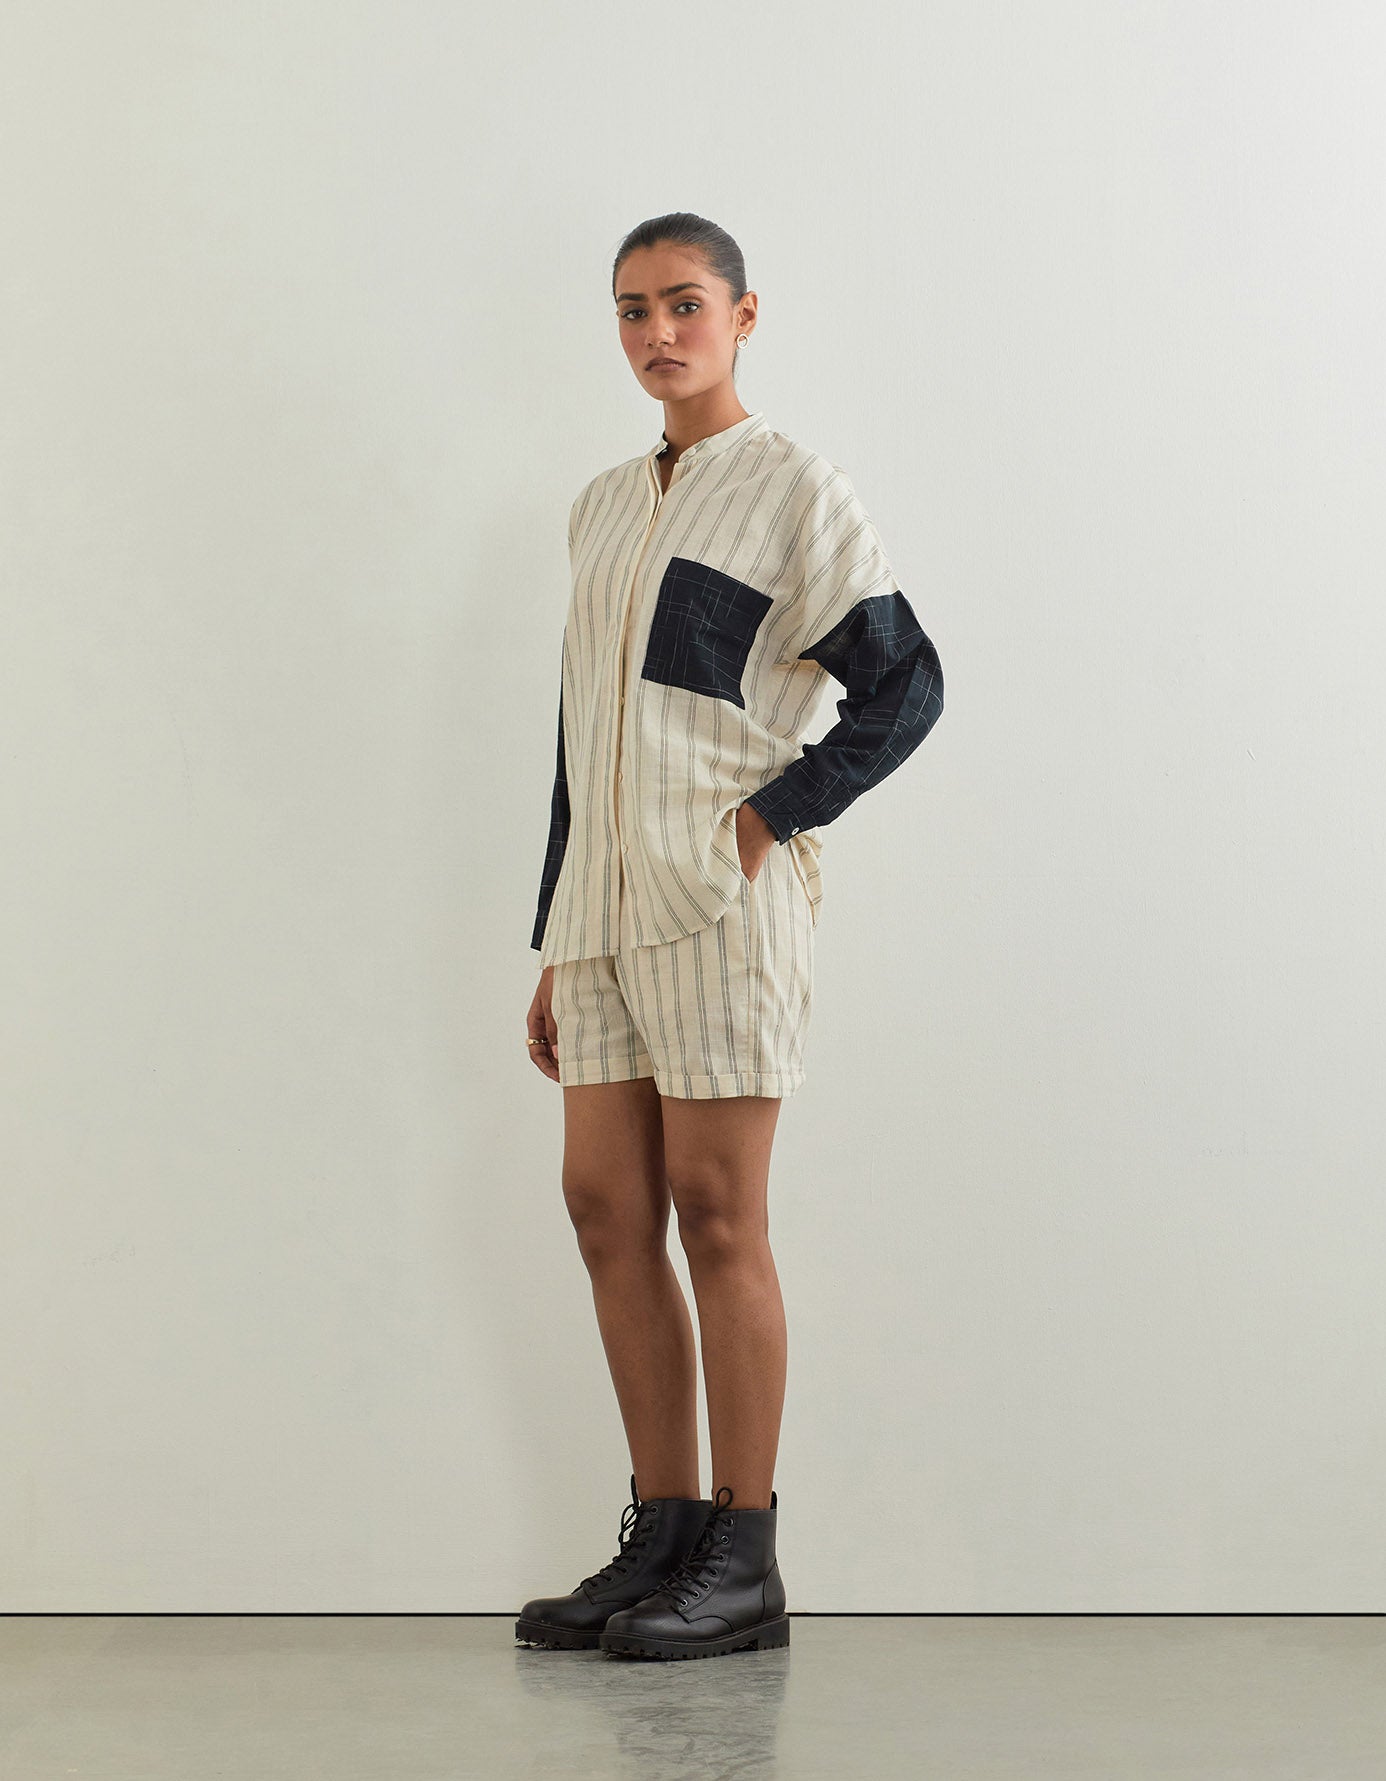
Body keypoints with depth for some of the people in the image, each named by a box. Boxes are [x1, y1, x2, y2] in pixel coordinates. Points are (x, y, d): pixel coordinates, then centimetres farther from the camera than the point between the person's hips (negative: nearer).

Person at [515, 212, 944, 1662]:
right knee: (606, 1205, 3)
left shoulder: (792, 491, 0)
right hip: (605, 899, 7)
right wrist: (554, 948, 18)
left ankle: (744, 1567, 1)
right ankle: (662, 1537, 11)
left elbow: (904, 686, -4)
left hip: (721, 896, -7)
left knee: (713, 1215, -6)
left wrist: (771, 814, -13)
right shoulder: (601, 508, 19)